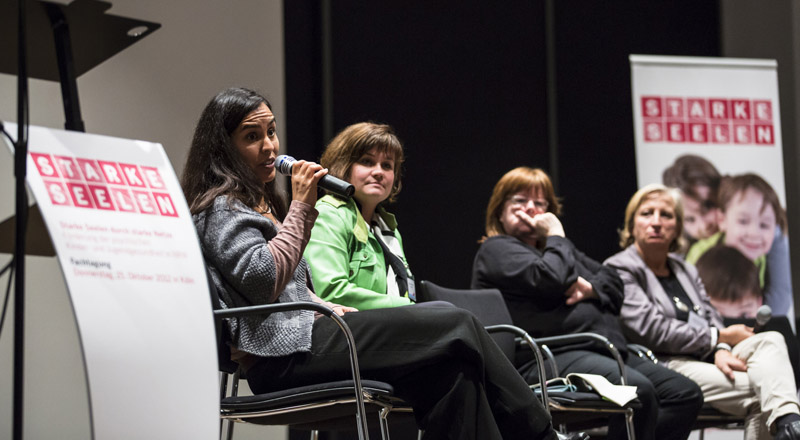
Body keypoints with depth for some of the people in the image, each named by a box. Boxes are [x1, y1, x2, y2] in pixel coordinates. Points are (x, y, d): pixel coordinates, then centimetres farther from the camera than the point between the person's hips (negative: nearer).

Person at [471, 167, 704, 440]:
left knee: (687, 394, -5)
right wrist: (555, 235, 4)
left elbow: (614, 282, 24)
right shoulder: (496, 249, 5)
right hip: (550, 357, -9)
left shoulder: (556, 247, 33)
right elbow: (551, 279, -13)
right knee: (639, 391, -33)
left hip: (602, 350, 9)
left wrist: (590, 287, 1)